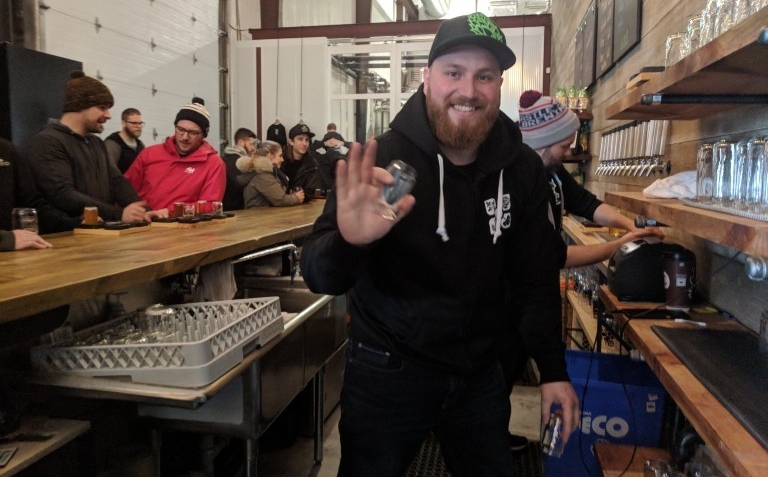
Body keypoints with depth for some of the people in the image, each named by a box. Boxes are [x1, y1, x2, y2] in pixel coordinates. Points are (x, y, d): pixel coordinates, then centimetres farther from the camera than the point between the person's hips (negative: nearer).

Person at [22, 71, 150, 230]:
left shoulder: (97, 143, 21)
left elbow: (116, 181, 13)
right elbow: (63, 196, -18)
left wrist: (142, 211, -5)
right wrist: (119, 214, -24)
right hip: (67, 235, -7)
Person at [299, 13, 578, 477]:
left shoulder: (523, 169, -5)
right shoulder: (385, 156, -16)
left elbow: (536, 277, 4)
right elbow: (319, 276, -21)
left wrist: (553, 370, 1)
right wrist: (348, 242, -43)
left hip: (481, 372, 4)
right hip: (388, 370, -3)